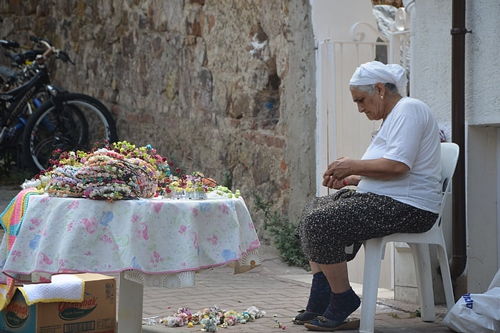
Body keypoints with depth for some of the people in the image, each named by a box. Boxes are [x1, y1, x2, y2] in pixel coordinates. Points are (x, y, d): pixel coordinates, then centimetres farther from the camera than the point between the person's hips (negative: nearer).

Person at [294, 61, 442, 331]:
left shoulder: (408, 110, -11)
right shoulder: (392, 116, 22)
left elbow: (397, 166, -24)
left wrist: (353, 166, -12)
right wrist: (348, 179, 9)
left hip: (407, 208, -12)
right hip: (385, 200, 12)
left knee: (319, 223, -20)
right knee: (312, 210, 12)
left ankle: (342, 302, -7)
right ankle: (320, 297, 6)